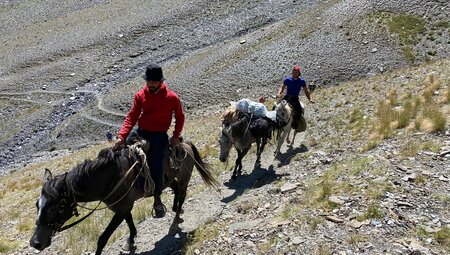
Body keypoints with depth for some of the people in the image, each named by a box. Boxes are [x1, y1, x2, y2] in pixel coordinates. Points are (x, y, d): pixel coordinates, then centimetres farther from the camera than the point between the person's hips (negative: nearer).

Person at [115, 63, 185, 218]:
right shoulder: (140, 95, 0)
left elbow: (180, 117, 7)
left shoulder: (172, 98, -6)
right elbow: (132, 117, -4)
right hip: (141, 132, 4)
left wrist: (176, 136, -4)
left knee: (156, 166, -16)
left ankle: (157, 199, 3)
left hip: (160, 135, -3)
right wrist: (122, 136, -16)